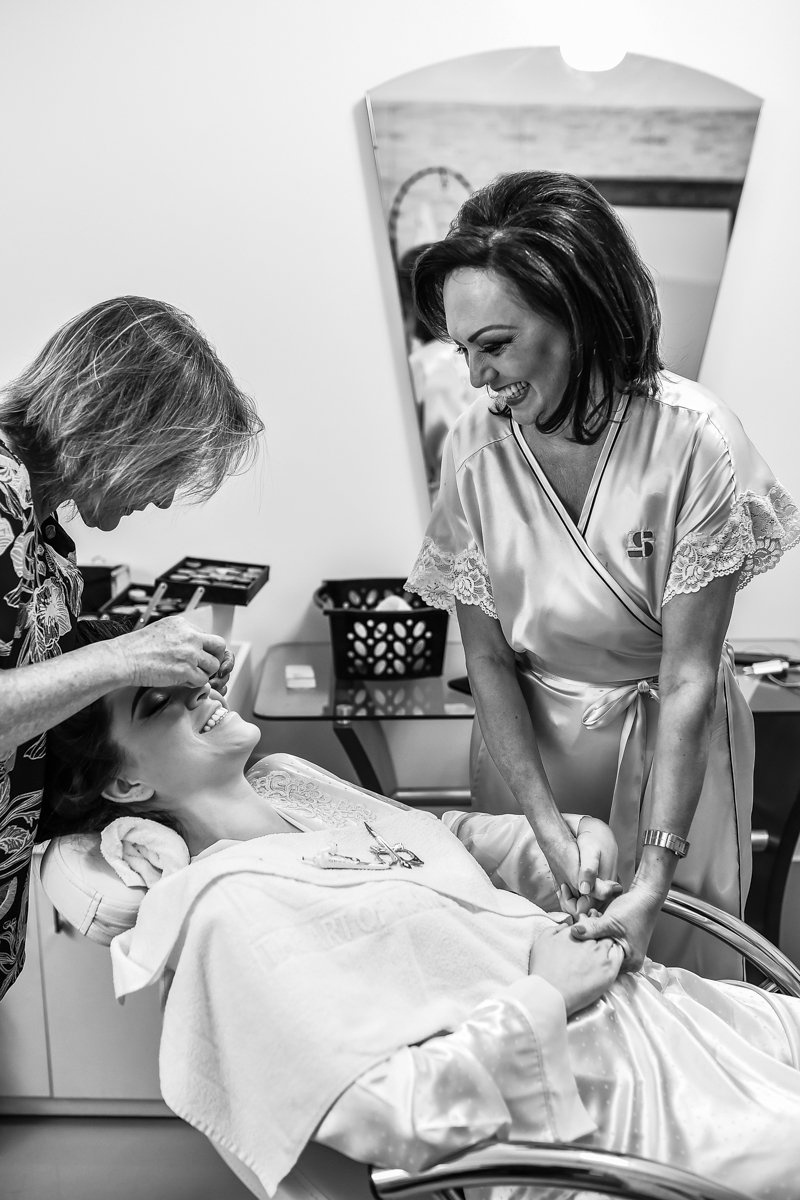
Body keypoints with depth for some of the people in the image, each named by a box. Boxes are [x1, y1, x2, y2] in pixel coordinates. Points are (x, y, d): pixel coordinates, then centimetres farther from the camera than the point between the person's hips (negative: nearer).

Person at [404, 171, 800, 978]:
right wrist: (544, 821, -16)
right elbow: (486, 658, -8)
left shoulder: (693, 441, -22)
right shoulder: (476, 447, -14)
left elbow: (687, 678, -21)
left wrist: (655, 873, -24)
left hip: (669, 743, -2)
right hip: (529, 740, 2)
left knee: (675, 963, 14)